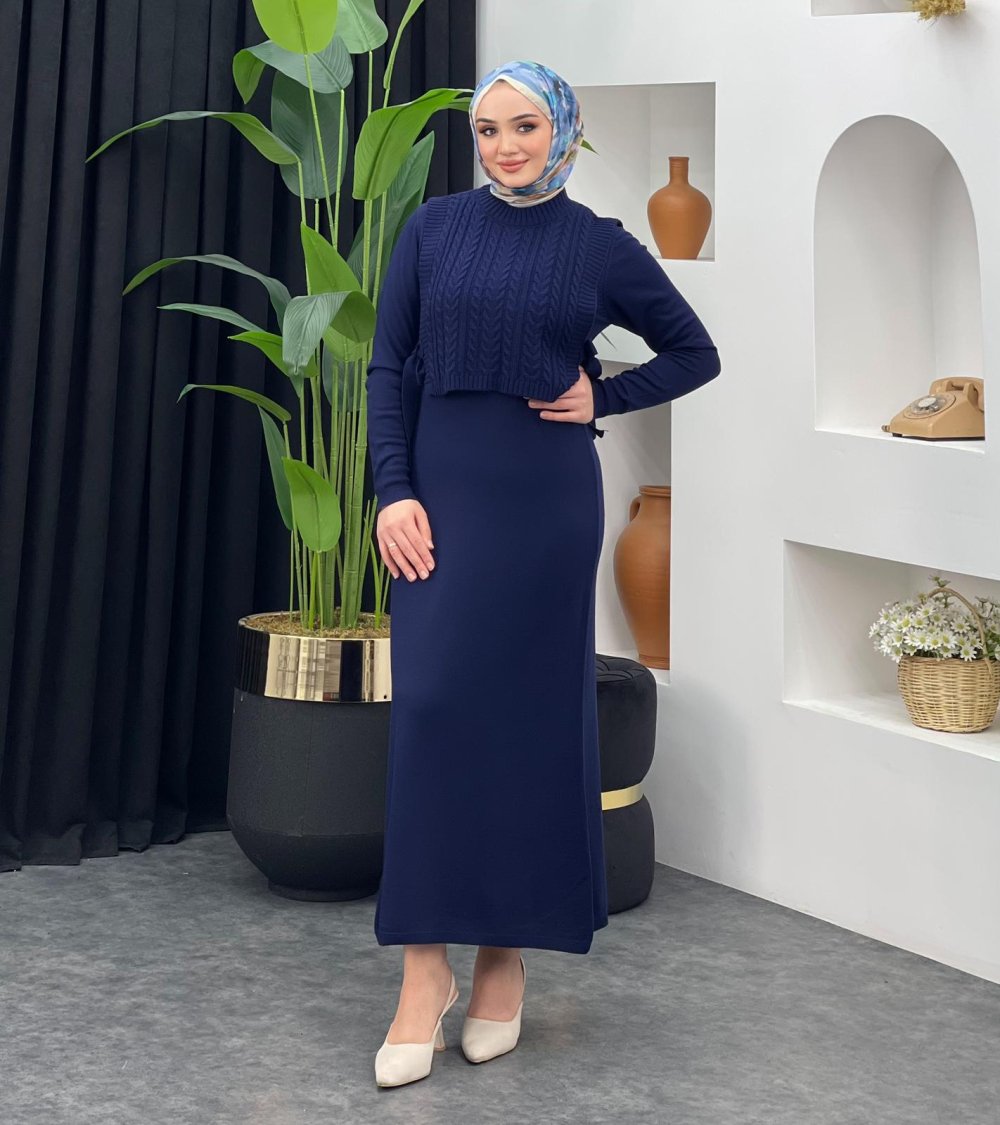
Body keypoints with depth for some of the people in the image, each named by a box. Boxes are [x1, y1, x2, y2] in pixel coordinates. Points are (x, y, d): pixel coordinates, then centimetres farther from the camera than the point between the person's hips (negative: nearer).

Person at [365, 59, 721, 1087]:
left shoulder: (600, 247, 3)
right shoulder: (433, 230, 5)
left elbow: (695, 354, 12)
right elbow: (389, 369, 4)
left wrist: (605, 397, -1)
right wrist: (393, 492, -7)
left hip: (547, 499, 0)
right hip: (442, 490, 0)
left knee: (533, 713, 4)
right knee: (432, 705, -7)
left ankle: (507, 955, 16)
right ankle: (425, 964, -3)